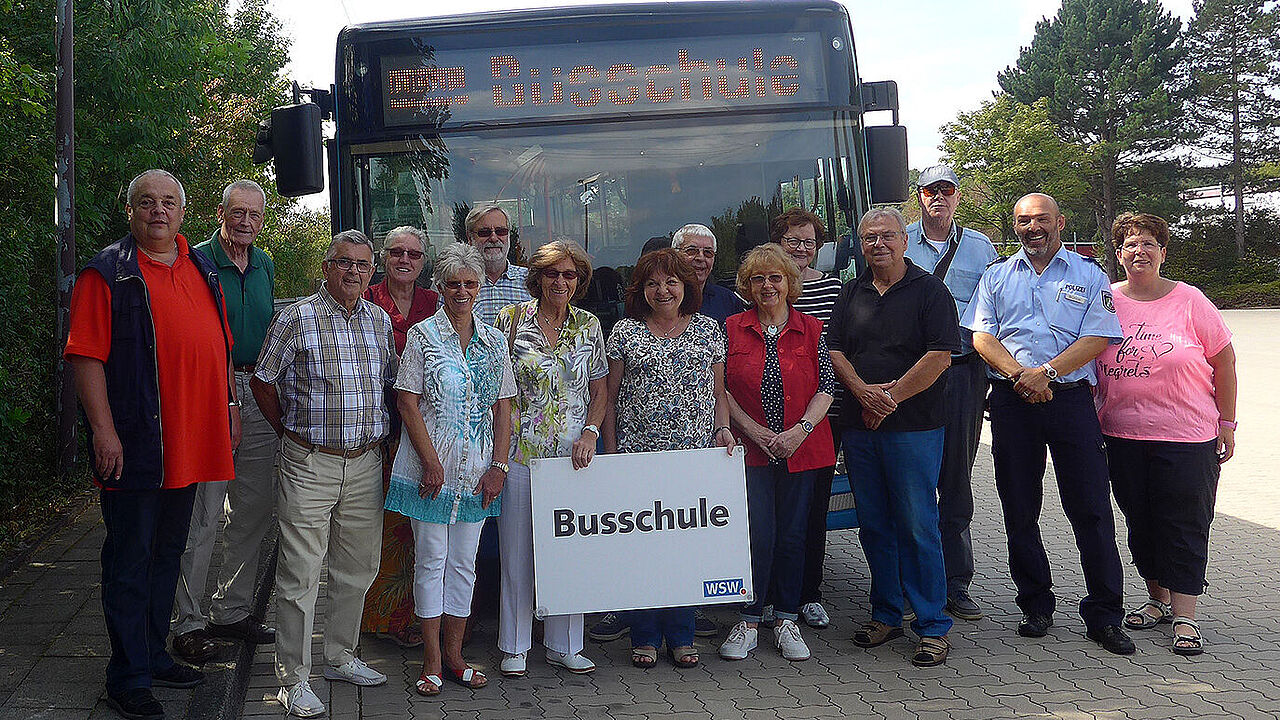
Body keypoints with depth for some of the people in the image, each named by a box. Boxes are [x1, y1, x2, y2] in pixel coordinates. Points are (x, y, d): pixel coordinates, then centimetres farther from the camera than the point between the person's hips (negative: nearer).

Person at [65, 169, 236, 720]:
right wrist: (103, 429, -18)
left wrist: (230, 406, 17)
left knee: (168, 552, 16)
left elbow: (220, 348, 21)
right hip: (134, 447, -6)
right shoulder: (107, 273, -5)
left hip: (190, 442, 7)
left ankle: (153, 655, 30)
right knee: (130, 561, 2)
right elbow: (86, 355, -12)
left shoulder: (203, 270, 15)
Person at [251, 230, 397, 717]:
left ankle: (339, 656, 30)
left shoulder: (380, 321, 9)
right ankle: (294, 678, 8)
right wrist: (288, 431, 6)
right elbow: (263, 381, 3)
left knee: (357, 567, 13)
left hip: (366, 462, 5)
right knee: (300, 572, -3)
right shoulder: (295, 319, -5)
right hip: (309, 463, -5)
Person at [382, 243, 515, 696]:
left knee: (464, 562, 9)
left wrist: (499, 465, 0)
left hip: (477, 471, 4)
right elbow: (408, 402, -7)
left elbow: (503, 407, 8)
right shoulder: (422, 335, -2)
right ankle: (432, 662, 11)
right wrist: (431, 461, -13)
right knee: (431, 560, 2)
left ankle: (454, 657, 19)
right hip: (432, 466, -3)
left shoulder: (493, 339, 9)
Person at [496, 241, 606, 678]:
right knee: (518, 549, 4)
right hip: (521, 451, -2)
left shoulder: (589, 326, 8)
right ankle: (515, 646, 18)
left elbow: (599, 391, 12)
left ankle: (564, 644, 20)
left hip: (573, 455, 2)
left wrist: (589, 434, -4)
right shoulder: (511, 320, 1)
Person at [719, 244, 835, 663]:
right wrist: (752, 428, -9)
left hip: (801, 450, 1)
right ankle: (748, 622, 8)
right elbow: (720, 388, 2)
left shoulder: (811, 330, 6)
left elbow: (826, 387, 3)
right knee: (758, 535, -5)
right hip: (751, 450, -1)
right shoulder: (732, 329, 3)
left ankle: (786, 621, 18)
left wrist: (802, 429, -11)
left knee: (792, 534, 7)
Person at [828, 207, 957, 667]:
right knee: (874, 525, 11)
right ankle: (886, 615, 23)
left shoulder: (929, 291, -1)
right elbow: (836, 351, 10)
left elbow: (940, 355, -9)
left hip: (913, 426, -5)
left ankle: (932, 626, 5)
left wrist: (891, 396, -11)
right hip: (859, 426, 5)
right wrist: (863, 391, -8)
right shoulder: (851, 294, 15)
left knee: (917, 526, -4)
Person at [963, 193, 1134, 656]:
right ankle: (1036, 606, 18)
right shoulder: (996, 276, 16)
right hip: (1011, 402, 2)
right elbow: (981, 336, 5)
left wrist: (1046, 372, -14)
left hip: (1070, 397, -2)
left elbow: (1096, 338, -2)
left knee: (1091, 509, -4)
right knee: (1019, 509, 6)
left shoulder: (1088, 276, 9)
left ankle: (1104, 616, 5)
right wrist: (1019, 374, -11)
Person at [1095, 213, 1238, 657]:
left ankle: (1184, 618, 7)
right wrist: (1090, 420, 7)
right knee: (1140, 522, 12)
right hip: (1122, 435, 3)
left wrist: (1226, 424, 1)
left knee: (1185, 527, 0)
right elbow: (1086, 361, 12)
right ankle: (1158, 600, 28)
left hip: (1186, 437, -3)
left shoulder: (1189, 301, -3)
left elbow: (1224, 363, 3)